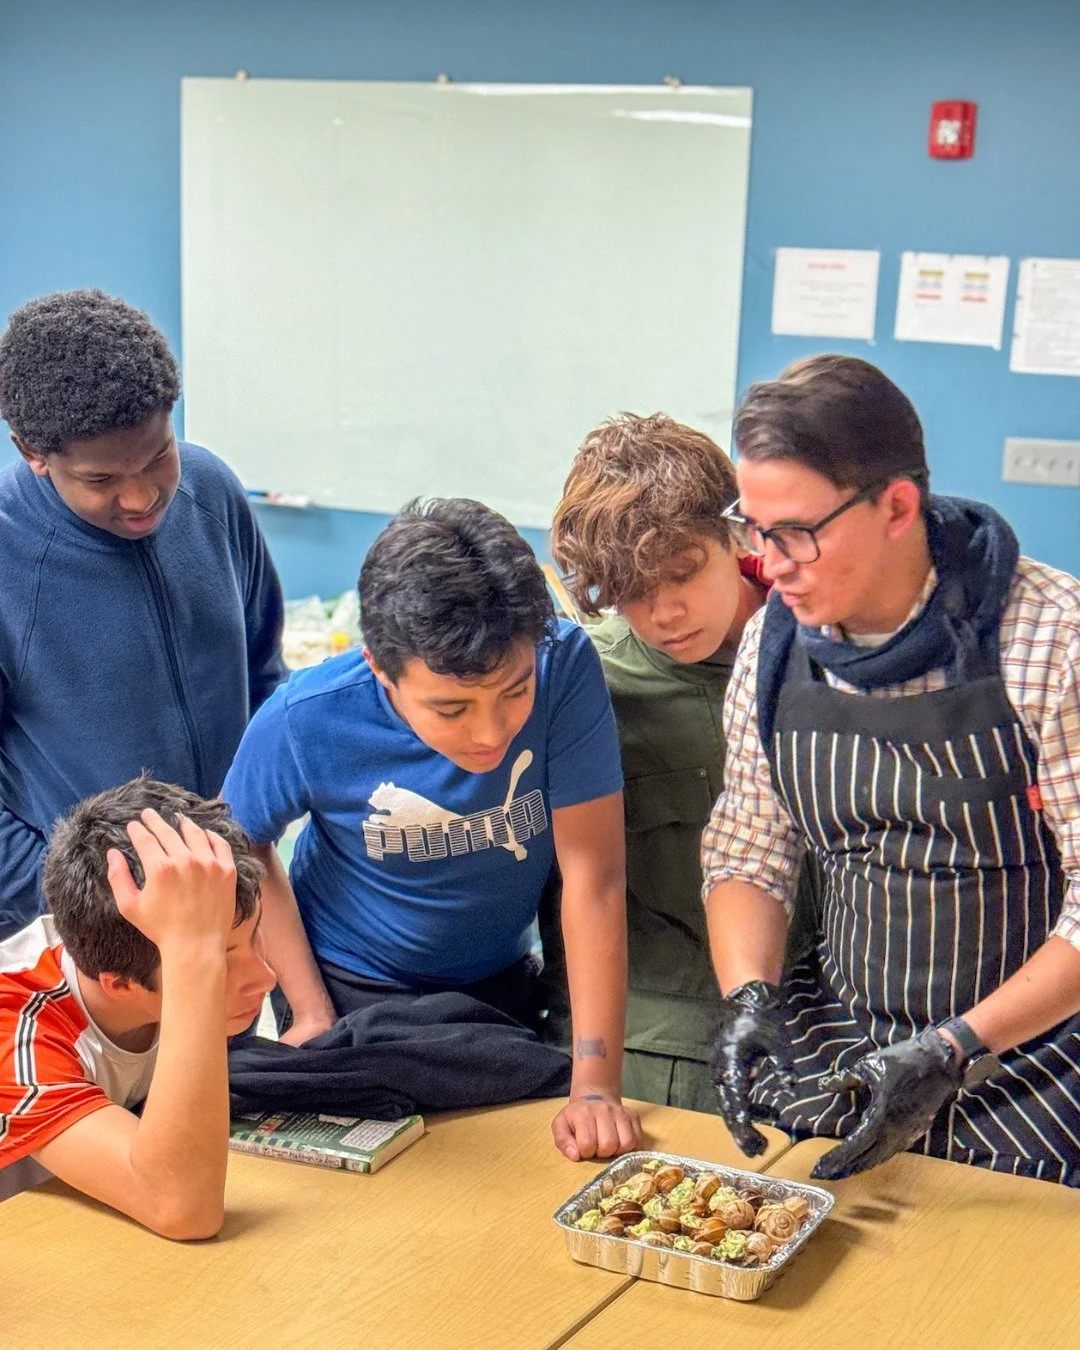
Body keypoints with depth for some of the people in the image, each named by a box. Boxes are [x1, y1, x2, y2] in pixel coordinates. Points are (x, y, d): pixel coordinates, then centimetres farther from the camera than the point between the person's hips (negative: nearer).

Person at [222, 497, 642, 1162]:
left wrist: (596, 1088, -29)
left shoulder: (565, 667, -30)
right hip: (350, 989, -1)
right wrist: (311, 1015, -11)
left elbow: (594, 877, -28)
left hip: (501, 983, 2)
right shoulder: (306, 721, -29)